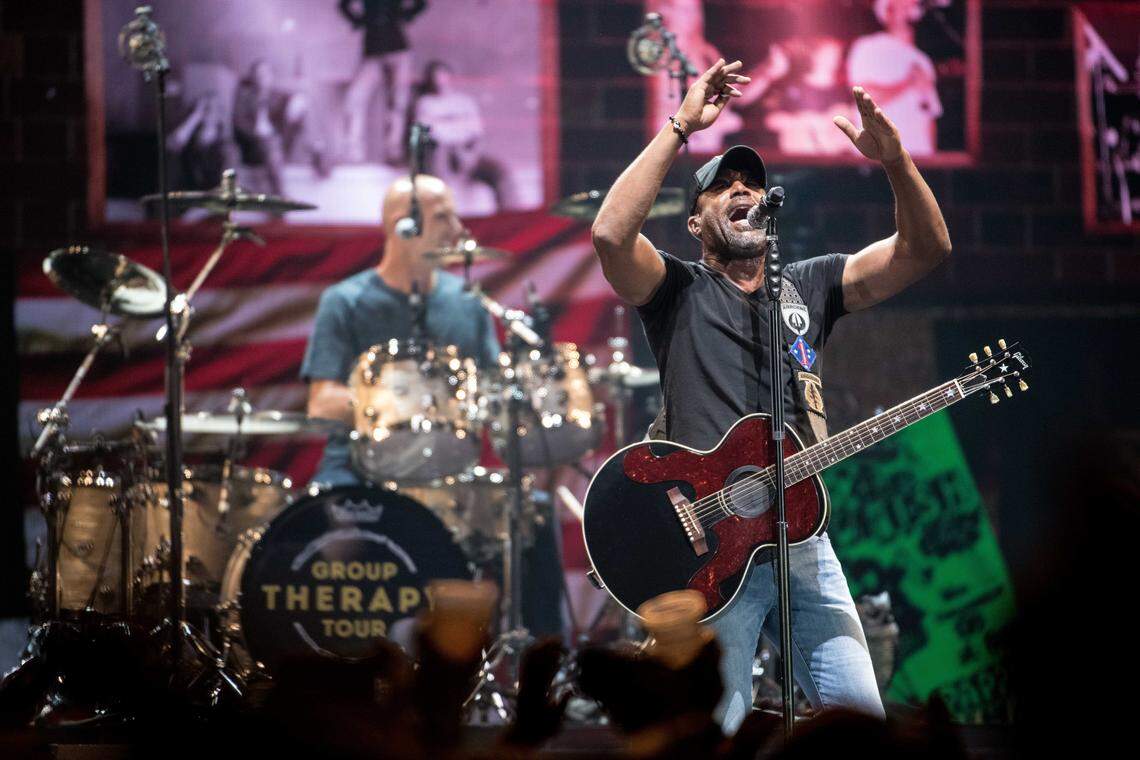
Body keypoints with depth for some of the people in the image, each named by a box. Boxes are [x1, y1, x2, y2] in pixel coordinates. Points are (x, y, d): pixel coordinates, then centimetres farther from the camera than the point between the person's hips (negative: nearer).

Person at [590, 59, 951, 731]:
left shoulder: (807, 287, 18)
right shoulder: (680, 292, 6)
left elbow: (926, 247, 8)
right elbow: (611, 234, -16)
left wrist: (895, 161, -11)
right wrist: (681, 127, -14)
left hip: (803, 539, 4)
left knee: (861, 711, -3)